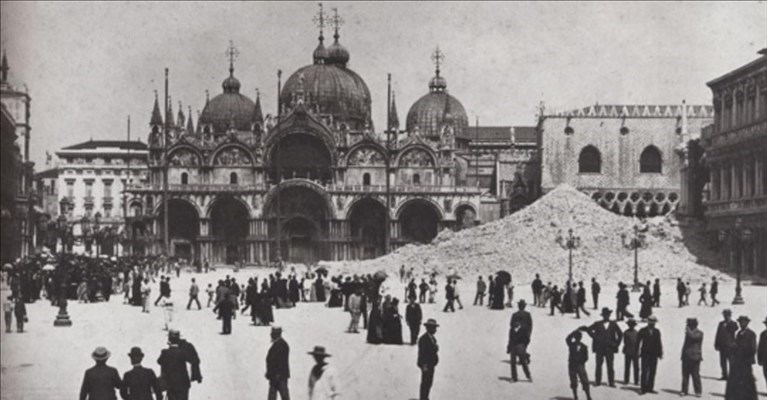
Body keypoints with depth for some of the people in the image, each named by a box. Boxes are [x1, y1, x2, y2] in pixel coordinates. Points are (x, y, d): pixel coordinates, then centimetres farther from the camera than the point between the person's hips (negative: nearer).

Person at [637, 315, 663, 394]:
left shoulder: (657, 331, 11)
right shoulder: (642, 331, 3)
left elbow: (659, 343, 11)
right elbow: (638, 342, 2)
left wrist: (660, 353, 5)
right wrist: (638, 352, -5)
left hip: (654, 355, 3)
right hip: (645, 354, -3)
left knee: (652, 372, 3)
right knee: (644, 371, -9)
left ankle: (650, 388, 8)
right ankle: (643, 388, -8)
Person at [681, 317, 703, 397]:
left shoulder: (699, 333, -4)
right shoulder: (688, 332, 18)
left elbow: (693, 337, -27)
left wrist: (688, 331, -12)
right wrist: (683, 354, 19)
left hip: (694, 357, -6)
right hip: (686, 357, 6)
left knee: (695, 375, -4)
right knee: (685, 375, 5)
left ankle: (698, 391, 3)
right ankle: (684, 391, 10)